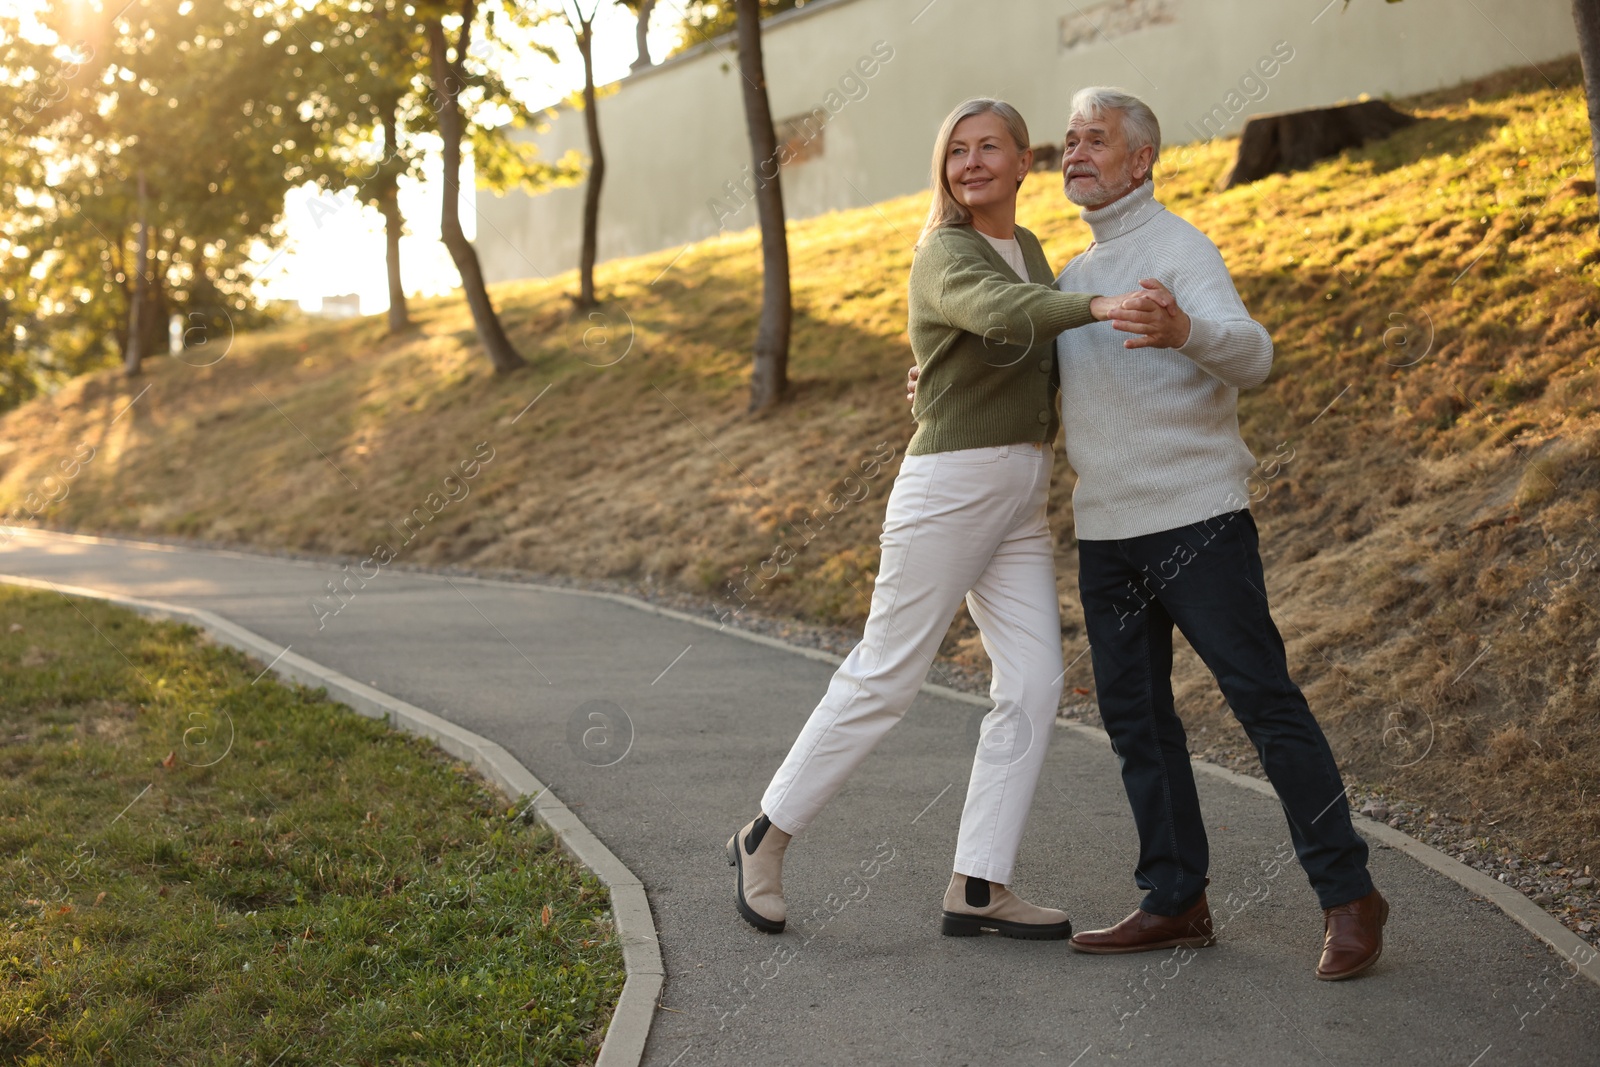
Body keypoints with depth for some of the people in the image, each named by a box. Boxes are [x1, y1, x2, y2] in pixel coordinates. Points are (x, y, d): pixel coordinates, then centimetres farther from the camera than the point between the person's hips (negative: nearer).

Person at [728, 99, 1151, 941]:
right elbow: (999, 313, -35)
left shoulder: (1025, 248, 14)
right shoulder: (945, 256, -12)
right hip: (950, 488, -8)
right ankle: (766, 836, 16)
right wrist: (1101, 306, -49)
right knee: (883, 679, -1)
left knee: (1034, 685, -1)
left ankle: (976, 889, 4)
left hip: (1018, 504, 8)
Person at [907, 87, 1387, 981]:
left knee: (1266, 700, -6)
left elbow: (1251, 355, -23)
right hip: (1107, 534, 8)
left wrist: (1183, 330, -46)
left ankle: (1350, 897, 2)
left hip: (1197, 519, -8)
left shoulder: (1178, 249, -6)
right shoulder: (1076, 276, 18)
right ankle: (1177, 901, 16)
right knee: (1135, 715, 8)